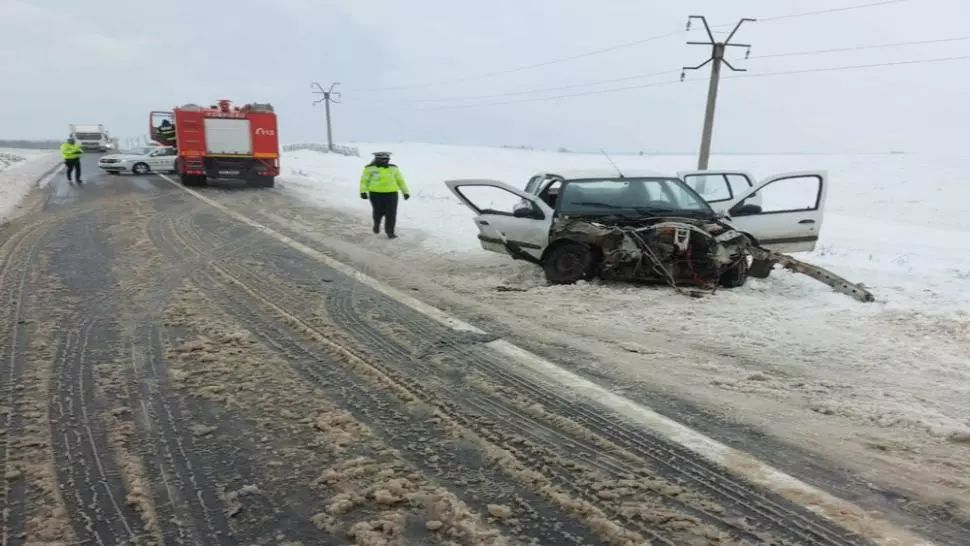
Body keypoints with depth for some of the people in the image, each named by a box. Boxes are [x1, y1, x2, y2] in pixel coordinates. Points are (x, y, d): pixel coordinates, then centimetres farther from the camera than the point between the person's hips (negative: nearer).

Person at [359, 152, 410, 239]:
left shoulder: (393, 168, 6)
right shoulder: (370, 168, 0)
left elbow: (400, 180, 12)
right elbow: (364, 180, 0)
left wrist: (405, 192, 12)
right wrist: (363, 191, -11)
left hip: (391, 194, 1)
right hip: (376, 194, -1)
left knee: (391, 214, -4)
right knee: (378, 212, 10)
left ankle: (390, 232, 6)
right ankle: (377, 223, 40)